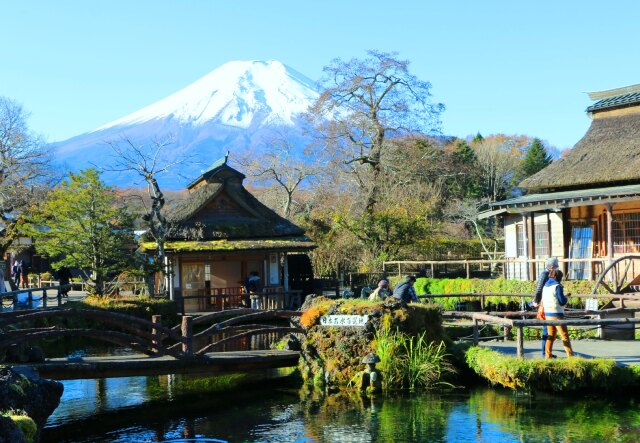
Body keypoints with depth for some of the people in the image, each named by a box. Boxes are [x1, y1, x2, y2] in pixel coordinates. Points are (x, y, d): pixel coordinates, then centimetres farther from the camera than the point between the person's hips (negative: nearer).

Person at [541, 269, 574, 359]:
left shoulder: (545, 286, 11)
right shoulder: (557, 286, -11)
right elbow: (562, 302, -14)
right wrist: (566, 298, 8)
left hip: (547, 313, 7)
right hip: (556, 314, -7)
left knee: (551, 335, 14)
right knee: (564, 336, -3)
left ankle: (548, 355, 13)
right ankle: (570, 355, -3)